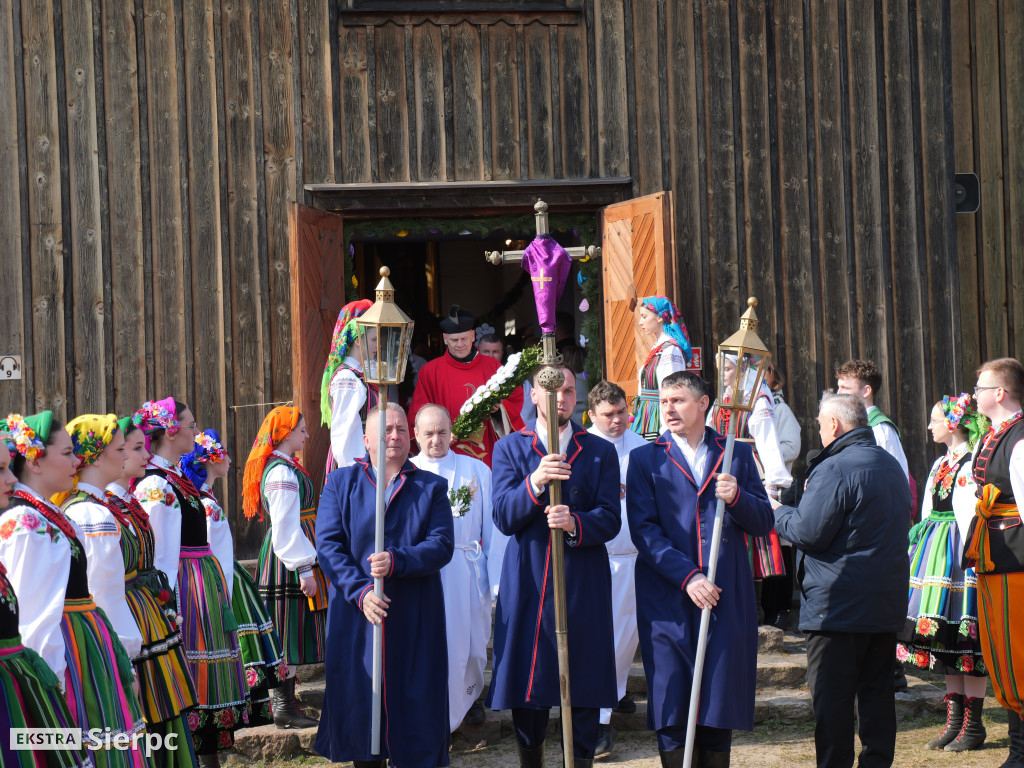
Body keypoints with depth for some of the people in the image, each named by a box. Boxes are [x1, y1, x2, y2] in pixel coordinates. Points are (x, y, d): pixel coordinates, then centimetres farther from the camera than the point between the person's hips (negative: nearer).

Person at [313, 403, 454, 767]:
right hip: (357, 615, 0)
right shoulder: (341, 483, 9)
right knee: (359, 700, 0)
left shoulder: (432, 487, 9)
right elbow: (328, 545, -1)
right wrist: (360, 591, -15)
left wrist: (396, 561, -20)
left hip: (414, 620, 0)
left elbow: (442, 545, -3)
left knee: (414, 703, 0)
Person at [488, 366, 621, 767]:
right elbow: (503, 518, -6)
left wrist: (575, 523, -23)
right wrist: (535, 483, -23)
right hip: (527, 583, 0)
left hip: (584, 587, 0)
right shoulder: (510, 449, 6)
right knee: (526, 692, 7)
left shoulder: (600, 452, 7)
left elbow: (609, 520, -2)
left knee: (585, 691, 1)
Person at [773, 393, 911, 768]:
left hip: (838, 602, -8)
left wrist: (778, 512, 0)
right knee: (877, 690, 13)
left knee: (831, 695, -2)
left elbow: (809, 532, -19)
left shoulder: (833, 469, -16)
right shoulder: (893, 466, 13)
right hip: (888, 602, 8)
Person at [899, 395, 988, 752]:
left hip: (957, 552, -10)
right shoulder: (942, 463, 16)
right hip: (936, 549, 10)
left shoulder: (970, 464, -12)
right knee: (946, 638, 10)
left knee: (963, 636, -6)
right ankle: (955, 720, 15)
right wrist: (920, 545, 19)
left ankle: (973, 724, -1)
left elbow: (969, 515, -17)